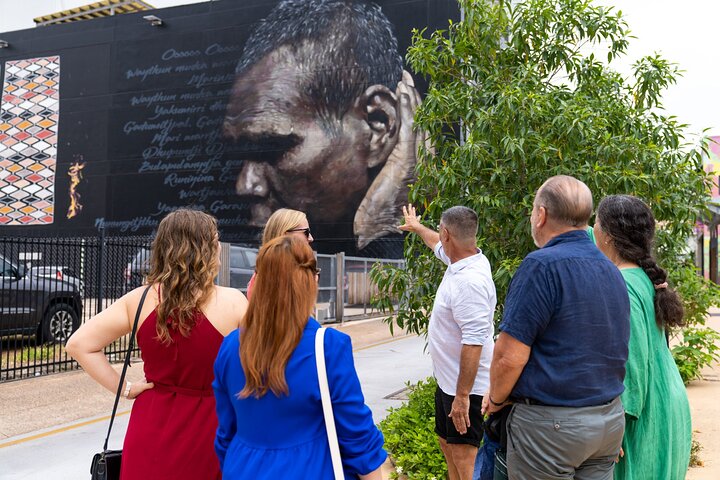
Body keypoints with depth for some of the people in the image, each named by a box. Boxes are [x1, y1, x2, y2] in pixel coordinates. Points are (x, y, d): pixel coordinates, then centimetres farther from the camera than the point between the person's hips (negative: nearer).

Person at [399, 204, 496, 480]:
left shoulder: (469, 281, -29)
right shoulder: (462, 259, 1)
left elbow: (473, 343, -31)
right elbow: (439, 246, 26)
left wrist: (462, 396, -28)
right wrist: (417, 227, 44)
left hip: (465, 387, -10)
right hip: (447, 379, 10)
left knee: (464, 458, -3)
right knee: (446, 441, 25)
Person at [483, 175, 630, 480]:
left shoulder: (542, 265, -18)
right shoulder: (612, 271, 8)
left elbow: (510, 357, -21)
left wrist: (496, 399, -2)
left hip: (551, 424, -8)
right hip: (611, 420, 8)